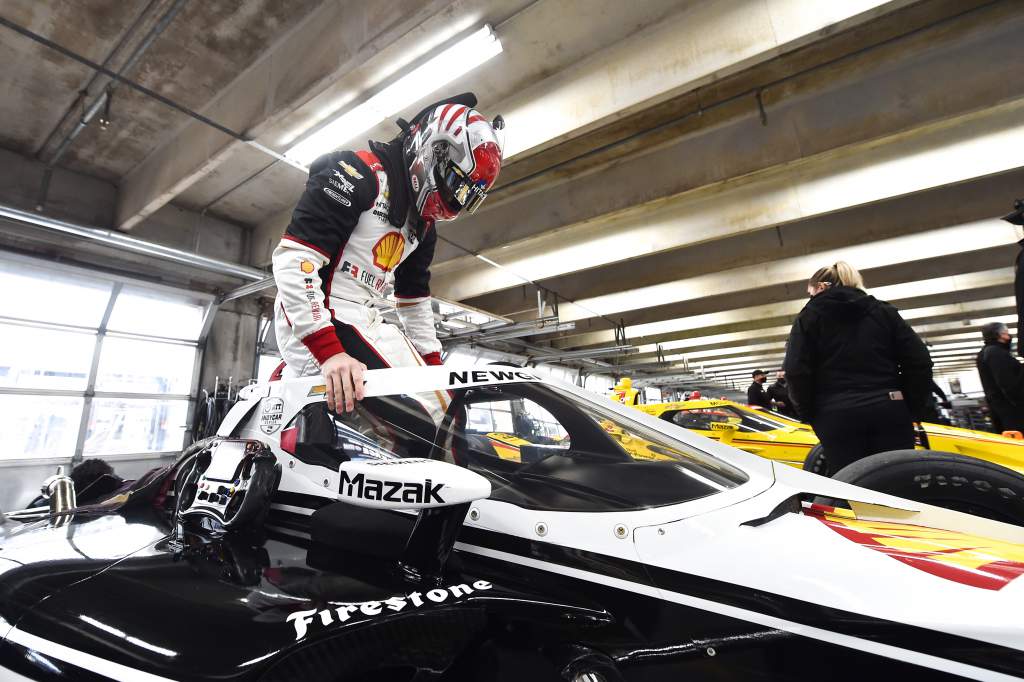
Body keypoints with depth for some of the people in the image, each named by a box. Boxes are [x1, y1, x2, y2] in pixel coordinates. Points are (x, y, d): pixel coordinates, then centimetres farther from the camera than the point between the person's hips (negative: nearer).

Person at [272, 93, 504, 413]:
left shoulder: (423, 224, 18)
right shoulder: (359, 171, -9)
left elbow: (415, 300, 24)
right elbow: (292, 261, -18)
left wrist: (435, 366, 20)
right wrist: (328, 350, -26)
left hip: (365, 323, 9)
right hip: (314, 322, -9)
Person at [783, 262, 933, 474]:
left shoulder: (810, 315, 5)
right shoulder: (884, 311, 16)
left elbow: (796, 371, -7)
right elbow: (919, 361, 7)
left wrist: (809, 414, 3)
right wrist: (912, 408, 12)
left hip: (837, 416, -3)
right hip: (888, 411, 3)